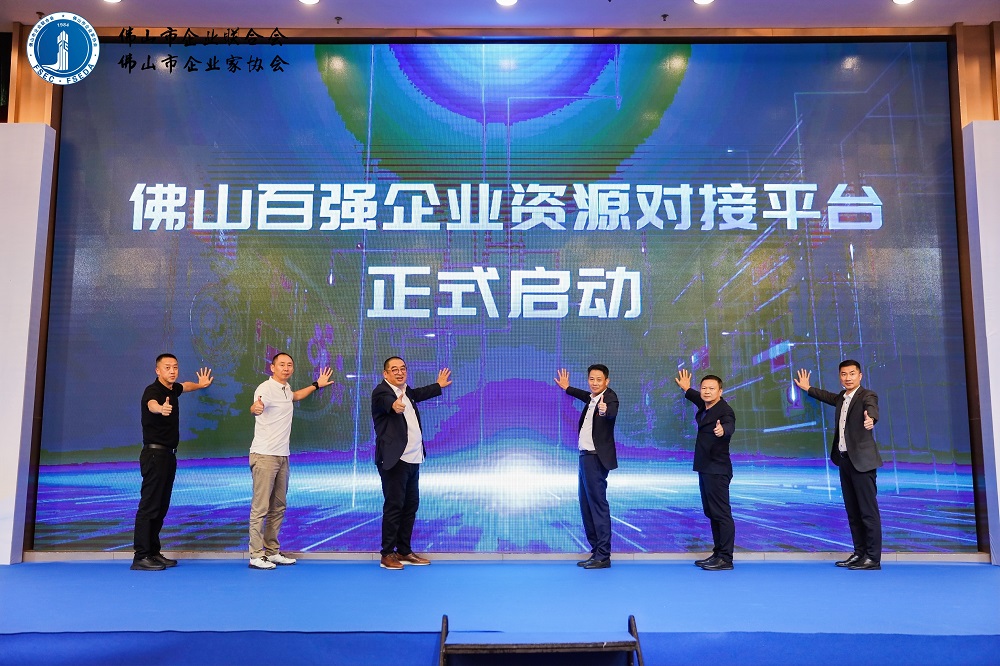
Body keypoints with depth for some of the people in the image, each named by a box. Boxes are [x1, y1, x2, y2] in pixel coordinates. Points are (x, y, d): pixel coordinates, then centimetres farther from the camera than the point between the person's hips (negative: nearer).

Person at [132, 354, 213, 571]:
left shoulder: (173, 389, 10)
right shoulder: (152, 390, -16)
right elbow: (151, 404, -42)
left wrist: (201, 384, 33)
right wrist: (160, 408, -62)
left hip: (168, 455, 9)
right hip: (154, 454, -9)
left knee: (161, 506, 11)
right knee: (149, 506, -9)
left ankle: (153, 552, 18)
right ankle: (140, 557, -7)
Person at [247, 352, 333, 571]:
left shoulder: (285, 388, 13)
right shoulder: (266, 388, -13)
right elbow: (255, 407, -35)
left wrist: (316, 385, 38)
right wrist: (255, 408, -57)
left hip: (282, 456, 9)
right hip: (264, 455, -9)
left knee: (278, 507, 12)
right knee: (260, 507, -6)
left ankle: (272, 552, 20)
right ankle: (256, 556, 0)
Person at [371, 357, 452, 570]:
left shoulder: (406, 391, 15)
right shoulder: (381, 391, -11)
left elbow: (417, 394, 37)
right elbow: (387, 401, -34)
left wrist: (438, 385, 50)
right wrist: (394, 405, -57)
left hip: (412, 459, 9)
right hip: (394, 460, -9)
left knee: (411, 505, 12)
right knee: (394, 506, -6)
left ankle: (404, 551, 21)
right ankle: (387, 555, 3)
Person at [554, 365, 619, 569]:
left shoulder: (610, 397, -12)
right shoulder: (593, 397, 13)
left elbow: (612, 412, -35)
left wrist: (605, 410, -57)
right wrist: (567, 388, 49)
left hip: (596, 458, -10)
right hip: (586, 456, 10)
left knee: (598, 504, -9)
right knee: (586, 505, 13)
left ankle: (603, 556, -5)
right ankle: (596, 551, 20)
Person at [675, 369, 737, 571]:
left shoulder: (724, 410, -16)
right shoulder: (705, 406, 10)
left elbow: (729, 426, -37)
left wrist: (722, 430, -59)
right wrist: (687, 389, 48)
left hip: (717, 470, -10)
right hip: (705, 469, 10)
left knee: (721, 514, -8)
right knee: (711, 513, 14)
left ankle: (726, 559, -6)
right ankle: (718, 553, 21)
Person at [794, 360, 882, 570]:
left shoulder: (867, 396, -8)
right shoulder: (842, 398, 15)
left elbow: (872, 410, -31)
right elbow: (830, 397, 38)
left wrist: (870, 419, -53)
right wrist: (808, 388, 48)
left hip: (861, 461, -8)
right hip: (844, 460, 8)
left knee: (868, 511, -5)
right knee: (852, 512, 11)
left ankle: (873, 558, -1)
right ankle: (859, 553, 17)